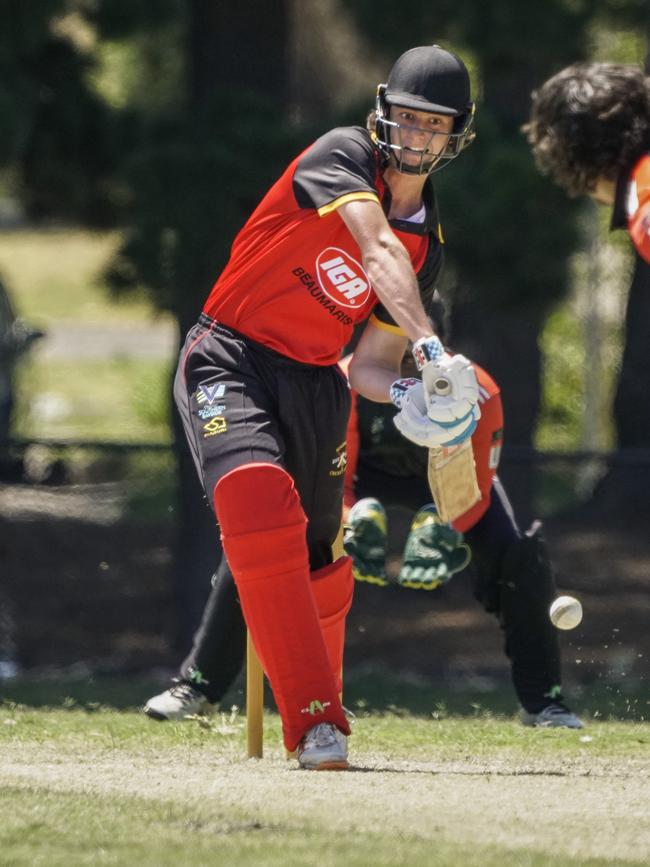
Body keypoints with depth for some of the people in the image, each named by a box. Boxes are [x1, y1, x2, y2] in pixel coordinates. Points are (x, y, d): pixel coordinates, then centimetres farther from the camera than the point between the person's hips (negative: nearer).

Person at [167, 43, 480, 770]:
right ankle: (316, 725, -31)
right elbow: (378, 252, -27)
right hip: (230, 359, -6)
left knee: (319, 569, 6)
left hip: (314, 383, 6)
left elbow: (368, 365, 10)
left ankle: (318, 711, 34)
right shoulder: (344, 157, -10)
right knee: (258, 498, -30)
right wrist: (430, 344, -41)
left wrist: (408, 394, -13)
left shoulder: (428, 246, 9)